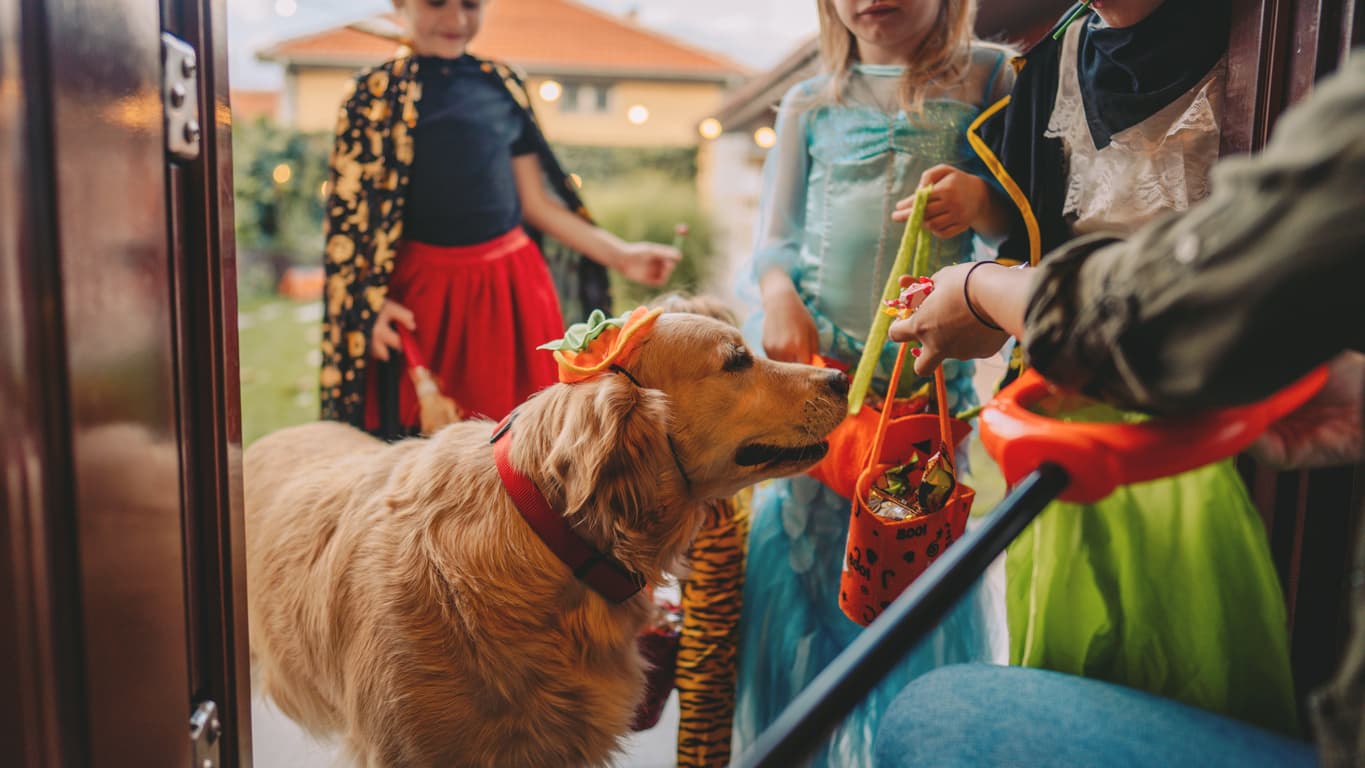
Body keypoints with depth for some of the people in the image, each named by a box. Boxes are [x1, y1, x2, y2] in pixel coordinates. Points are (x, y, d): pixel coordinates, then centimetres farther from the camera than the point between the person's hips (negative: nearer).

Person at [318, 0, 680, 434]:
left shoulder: (503, 85, 9)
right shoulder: (378, 92, 0)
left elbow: (536, 202, 12)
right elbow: (352, 210, -2)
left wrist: (620, 255, 7)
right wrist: (369, 303, -13)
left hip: (511, 289, 3)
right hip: (424, 289, -3)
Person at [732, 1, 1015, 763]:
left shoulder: (990, 77, 5)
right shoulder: (809, 102, 10)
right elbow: (775, 234, 8)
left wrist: (979, 202, -19)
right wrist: (779, 296, -12)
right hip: (809, 354, 2)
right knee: (803, 531, 6)